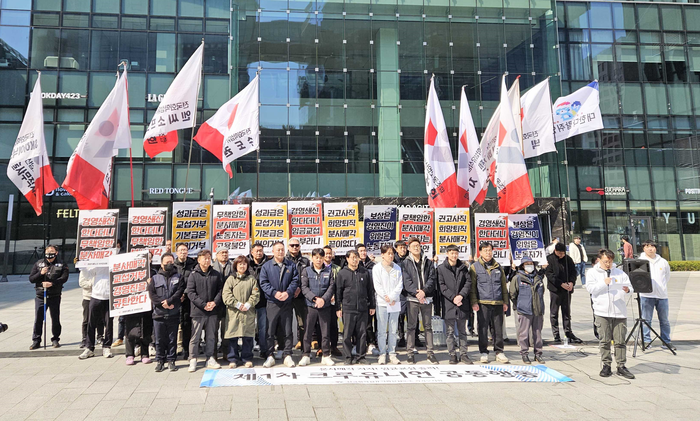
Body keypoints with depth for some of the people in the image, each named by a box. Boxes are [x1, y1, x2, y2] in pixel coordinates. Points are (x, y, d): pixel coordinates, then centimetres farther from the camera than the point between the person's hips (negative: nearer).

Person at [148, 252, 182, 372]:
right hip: (159, 314, 0)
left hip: (173, 314, 0)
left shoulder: (178, 277, 7)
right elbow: (151, 294, -1)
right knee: (159, 340, 6)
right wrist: (162, 303, -13)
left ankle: (171, 361, 16)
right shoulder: (155, 278, 9)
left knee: (172, 339, 6)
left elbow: (180, 292, -6)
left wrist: (169, 301, -18)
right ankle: (160, 361, 17)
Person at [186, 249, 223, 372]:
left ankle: (210, 359, 22)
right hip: (197, 311, -3)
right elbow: (190, 292, -8)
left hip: (213, 311, 3)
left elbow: (220, 290, 8)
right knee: (195, 337, 2)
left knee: (211, 336, 11)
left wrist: (215, 302, -9)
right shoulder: (193, 274, -3)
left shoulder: (216, 274, 7)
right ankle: (193, 360, 14)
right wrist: (203, 304, -15)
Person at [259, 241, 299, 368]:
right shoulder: (266, 266, 3)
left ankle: (287, 355, 15)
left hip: (287, 302, 1)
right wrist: (274, 292, -16)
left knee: (287, 330, 5)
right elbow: (263, 283, -3)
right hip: (272, 303, -1)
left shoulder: (291, 265, 7)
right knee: (270, 330, 3)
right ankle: (270, 356, 13)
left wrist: (288, 292, -15)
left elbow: (295, 281, 2)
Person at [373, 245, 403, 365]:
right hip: (382, 303, -3)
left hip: (395, 302, 3)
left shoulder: (397, 268, 10)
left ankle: (392, 354, 13)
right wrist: (387, 299, -10)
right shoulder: (377, 268, 1)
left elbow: (400, 285, 3)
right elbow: (377, 286, -5)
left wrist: (391, 297, -10)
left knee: (393, 330, 6)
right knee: (382, 330, -1)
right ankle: (382, 354, 7)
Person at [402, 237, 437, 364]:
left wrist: (424, 291, -14)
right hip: (412, 298, -2)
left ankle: (430, 352, 14)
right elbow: (407, 281, -5)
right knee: (412, 326, 2)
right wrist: (416, 292, -18)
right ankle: (410, 352, 9)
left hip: (426, 298, 2)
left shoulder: (428, 262, 11)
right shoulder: (406, 263, 4)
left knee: (428, 325, 7)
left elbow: (432, 278, 0)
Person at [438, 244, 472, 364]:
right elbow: (441, 286, -6)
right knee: (450, 331, 4)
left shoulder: (463, 267, 9)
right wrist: (453, 297, -15)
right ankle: (452, 355, 13)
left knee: (462, 331, 11)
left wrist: (461, 295, -13)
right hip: (448, 304, -2)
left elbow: (468, 282, 2)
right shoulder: (441, 268, 0)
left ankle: (463, 354, 19)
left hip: (462, 304, 3)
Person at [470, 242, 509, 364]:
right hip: (482, 303, -3)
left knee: (498, 328, 6)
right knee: (483, 328, 1)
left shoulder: (498, 267, 14)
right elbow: (472, 286, 0)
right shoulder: (475, 267, 3)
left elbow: (503, 285, 17)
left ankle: (499, 352, 16)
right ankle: (483, 352, 10)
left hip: (498, 303, 3)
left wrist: (505, 302, 11)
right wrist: (474, 302, -8)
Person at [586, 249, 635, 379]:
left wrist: (628, 290, -12)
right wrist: (603, 283, -13)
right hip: (602, 312, -1)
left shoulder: (620, 273, 14)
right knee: (605, 340, 2)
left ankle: (621, 366, 10)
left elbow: (630, 287, 10)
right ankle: (606, 366, 11)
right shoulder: (593, 273, 8)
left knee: (620, 340, 1)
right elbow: (590, 288, -2)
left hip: (620, 312, 2)